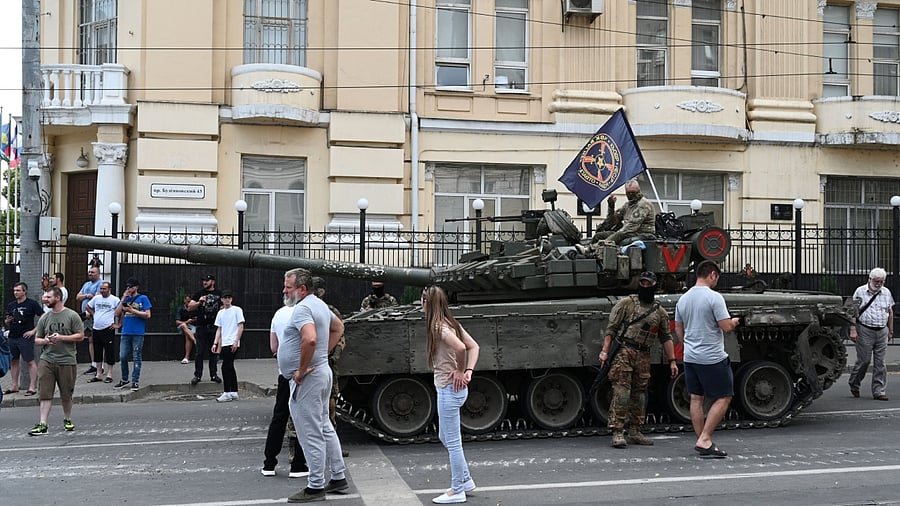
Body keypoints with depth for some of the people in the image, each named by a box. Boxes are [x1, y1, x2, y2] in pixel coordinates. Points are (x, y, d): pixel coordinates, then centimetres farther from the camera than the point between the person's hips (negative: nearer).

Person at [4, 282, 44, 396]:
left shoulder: (32, 303, -4)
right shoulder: (11, 305, 13)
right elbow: (8, 325, 21)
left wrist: (34, 330, -11)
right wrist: (7, 321, -3)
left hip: (25, 337, -6)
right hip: (12, 337, 6)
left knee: (30, 361, -5)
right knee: (13, 361, 10)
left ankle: (33, 387, -4)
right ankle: (14, 386, 19)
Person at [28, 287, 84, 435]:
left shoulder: (72, 316, -2)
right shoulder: (44, 318, 10)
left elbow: (80, 336, -4)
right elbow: (37, 339, 14)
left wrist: (61, 338, -14)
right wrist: (45, 340, -8)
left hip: (66, 360, -3)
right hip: (46, 360, 3)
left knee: (66, 395, 9)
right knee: (45, 394, -5)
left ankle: (67, 420, 28)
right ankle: (43, 425, -6)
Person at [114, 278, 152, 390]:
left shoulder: (143, 298, 1)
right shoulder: (125, 299, 14)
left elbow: (147, 315, -6)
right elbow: (117, 314, 6)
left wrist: (132, 310, -11)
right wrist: (123, 299, -1)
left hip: (138, 333, -4)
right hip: (125, 332, 4)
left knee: (137, 358, 1)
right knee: (122, 357, 4)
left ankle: (135, 381, 6)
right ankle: (124, 379, 18)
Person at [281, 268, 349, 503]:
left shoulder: (302, 309, -18)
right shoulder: (320, 304, 13)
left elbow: (310, 339, -35)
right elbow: (338, 327, 29)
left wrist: (301, 370, -24)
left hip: (307, 378, -10)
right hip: (322, 372, 10)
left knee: (311, 434, -2)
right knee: (324, 428, 17)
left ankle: (315, 486, 5)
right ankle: (339, 478, 24)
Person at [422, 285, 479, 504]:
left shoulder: (438, 327, -17)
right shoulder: (452, 324, 10)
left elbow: (460, 348, -32)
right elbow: (474, 346, 9)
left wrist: (460, 371, -17)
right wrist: (468, 371, -1)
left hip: (449, 390, -10)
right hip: (455, 388, 10)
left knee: (452, 442, 1)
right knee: (446, 438, 22)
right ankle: (465, 479, 30)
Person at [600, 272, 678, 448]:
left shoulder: (660, 312, 13)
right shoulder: (626, 304, 1)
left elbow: (666, 338, 17)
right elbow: (611, 328, -2)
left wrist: (672, 361, 11)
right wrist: (605, 351, -9)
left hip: (643, 356, 5)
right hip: (623, 352, -5)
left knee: (640, 394, 8)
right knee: (621, 391, -10)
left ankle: (635, 432, 17)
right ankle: (617, 432, -9)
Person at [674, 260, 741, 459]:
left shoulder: (683, 299, 9)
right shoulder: (714, 297, -14)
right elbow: (726, 327, -17)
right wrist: (734, 322, 5)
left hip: (690, 357, 7)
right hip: (712, 358, -7)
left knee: (696, 398, 10)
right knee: (723, 398, 1)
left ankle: (703, 442, 13)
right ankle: (704, 440, -7)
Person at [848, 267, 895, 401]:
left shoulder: (887, 293, 11)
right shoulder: (860, 292, -2)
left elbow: (890, 312, 18)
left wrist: (890, 331, 15)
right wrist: (853, 330, -12)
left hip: (882, 332, 4)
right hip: (865, 331, -4)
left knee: (880, 363, 2)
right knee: (863, 360, -2)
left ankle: (879, 392, 5)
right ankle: (854, 385, 18)